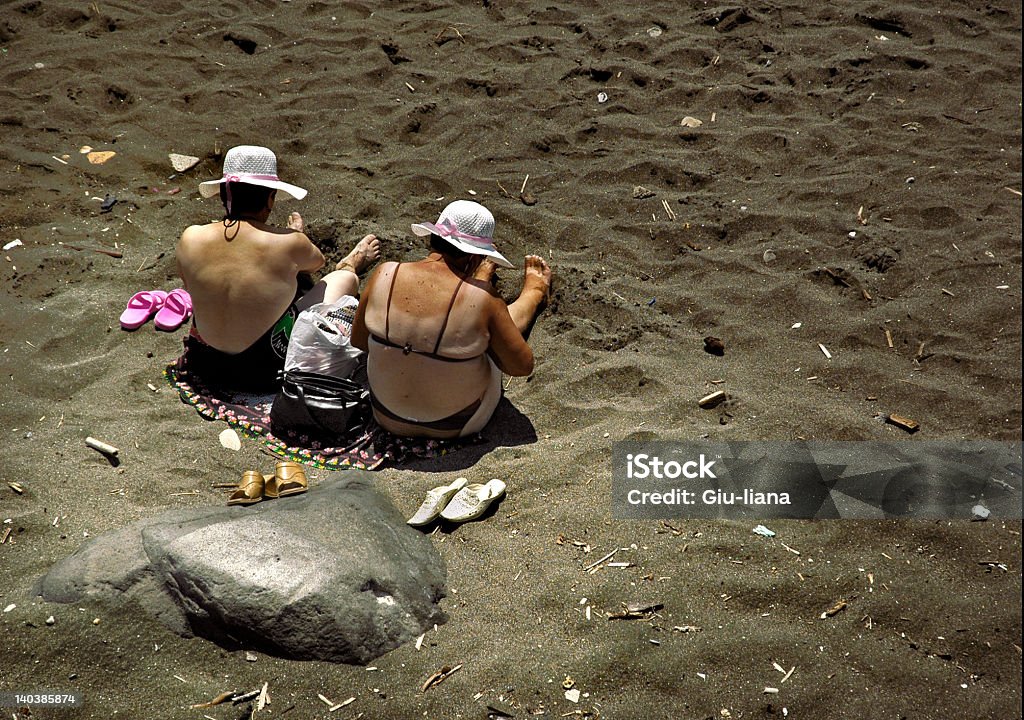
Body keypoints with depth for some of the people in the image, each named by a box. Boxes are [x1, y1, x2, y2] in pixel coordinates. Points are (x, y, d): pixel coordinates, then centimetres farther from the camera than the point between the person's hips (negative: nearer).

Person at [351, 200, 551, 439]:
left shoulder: (385, 275, -18)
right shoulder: (481, 299, -26)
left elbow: (358, 340, -1)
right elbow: (523, 366, -14)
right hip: (455, 427, -3)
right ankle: (534, 292, 54)